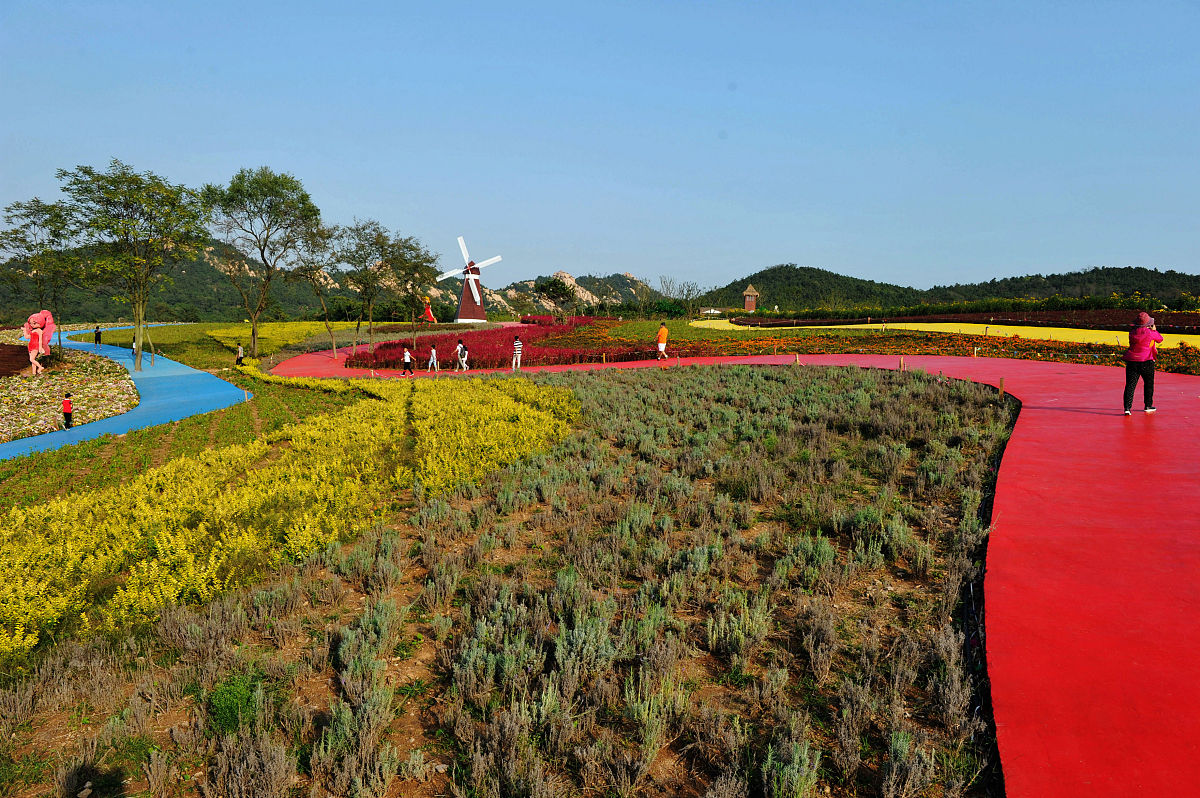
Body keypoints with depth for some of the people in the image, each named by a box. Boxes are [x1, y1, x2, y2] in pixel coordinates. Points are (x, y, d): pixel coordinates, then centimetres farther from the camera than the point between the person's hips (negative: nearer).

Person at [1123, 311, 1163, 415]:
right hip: (1146, 362, -2)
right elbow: (1160, 339, 9)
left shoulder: (1132, 333, 2)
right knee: (1149, 384, 16)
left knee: (1130, 385, -1)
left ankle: (1127, 407, -11)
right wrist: (1154, 330, 25)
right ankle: (1148, 406, 26)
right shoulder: (1150, 333, -9)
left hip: (1132, 361, 2)